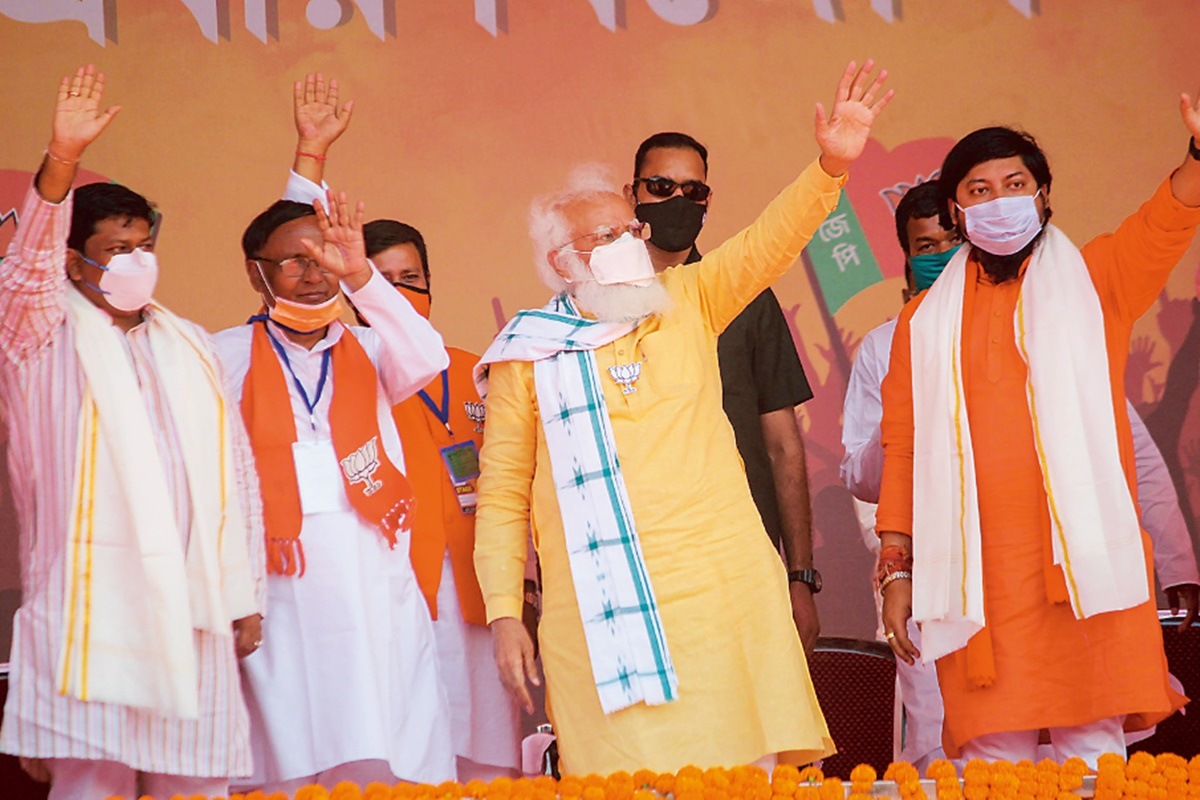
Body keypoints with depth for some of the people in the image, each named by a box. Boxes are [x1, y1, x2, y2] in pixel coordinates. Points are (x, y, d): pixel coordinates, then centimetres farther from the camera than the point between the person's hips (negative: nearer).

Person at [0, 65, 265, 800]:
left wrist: (246, 597, 11)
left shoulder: (191, 347, 18)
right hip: (91, 613, -4)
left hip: (194, 613, 4)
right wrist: (62, 160, -30)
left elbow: (236, 473, 16)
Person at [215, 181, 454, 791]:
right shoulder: (226, 357, 8)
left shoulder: (368, 350, 14)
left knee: (393, 769, -4)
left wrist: (359, 274, -19)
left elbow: (425, 359, -7)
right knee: (295, 766, -6)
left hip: (378, 580, 2)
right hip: (283, 588, -2)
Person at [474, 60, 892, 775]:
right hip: (604, 608, -2)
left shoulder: (687, 303, 12)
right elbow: (502, 495, 7)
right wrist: (504, 613, 1)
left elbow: (770, 242, 1)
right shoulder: (529, 353, 6)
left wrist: (832, 166, -15)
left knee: (750, 770, 0)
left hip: (727, 588, 2)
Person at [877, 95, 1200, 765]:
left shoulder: (1092, 281, 10)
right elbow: (902, 449, 13)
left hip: (1084, 559, -1)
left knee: (1093, 748, -4)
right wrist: (898, 570, 8)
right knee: (992, 752, -1)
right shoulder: (927, 321, 14)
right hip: (977, 572, 1)